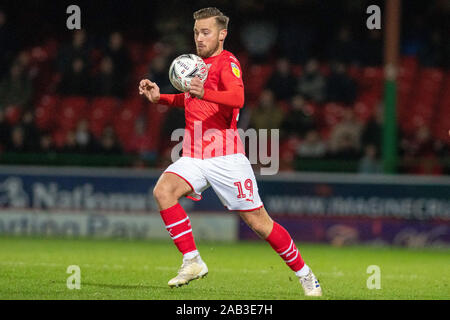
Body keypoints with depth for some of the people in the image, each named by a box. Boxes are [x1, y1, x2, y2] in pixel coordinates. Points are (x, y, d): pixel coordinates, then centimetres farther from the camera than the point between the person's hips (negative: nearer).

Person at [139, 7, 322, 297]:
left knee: (258, 221, -4)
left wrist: (204, 93, -45)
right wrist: (159, 97, 19)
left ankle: (305, 275, 14)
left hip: (226, 156, -6)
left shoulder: (227, 62, -7)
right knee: (163, 190, -22)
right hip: (194, 157, 7)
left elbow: (237, 98, -27)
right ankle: (192, 262, -18)